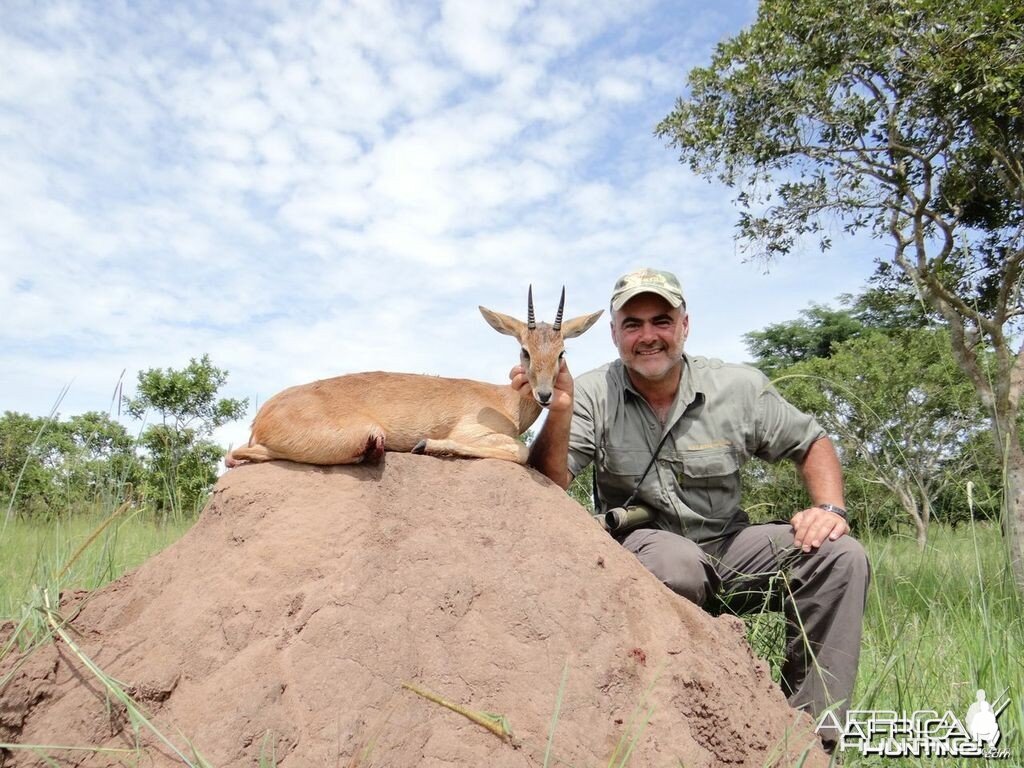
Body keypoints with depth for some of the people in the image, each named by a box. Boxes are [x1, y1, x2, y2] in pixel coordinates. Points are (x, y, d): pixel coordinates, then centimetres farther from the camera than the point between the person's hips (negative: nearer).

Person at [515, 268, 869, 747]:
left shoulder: (740, 388, -4)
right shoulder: (593, 395, -9)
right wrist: (559, 413, -35)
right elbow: (549, 488, -19)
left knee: (840, 555, -16)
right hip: (640, 544, -3)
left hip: (727, 547, 4)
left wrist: (830, 508, -9)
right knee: (677, 562, -36)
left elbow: (812, 443, 9)